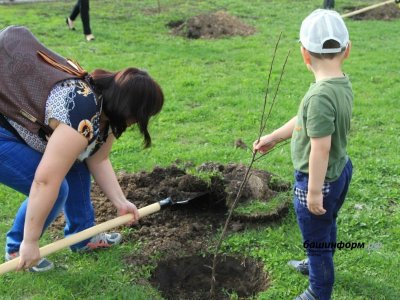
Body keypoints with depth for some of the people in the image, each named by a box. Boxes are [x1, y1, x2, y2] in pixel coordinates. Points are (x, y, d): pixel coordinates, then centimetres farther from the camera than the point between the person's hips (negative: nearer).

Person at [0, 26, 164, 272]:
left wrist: (121, 202, 1)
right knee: (56, 190, -14)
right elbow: (46, 181, -33)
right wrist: (30, 243, -25)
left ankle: (82, 236, 21)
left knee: (75, 162, 9)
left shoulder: (106, 106, -2)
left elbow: (98, 161, 5)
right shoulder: (83, 118, -33)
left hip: (20, 120, 10)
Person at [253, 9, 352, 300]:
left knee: (316, 241, 12)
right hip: (340, 170, 10)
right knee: (327, 225, 32)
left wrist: (314, 191, -21)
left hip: (320, 180, -10)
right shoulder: (343, 83, -2)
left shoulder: (320, 95, -32)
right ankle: (321, 266, 58)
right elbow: (304, 121, 8)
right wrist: (273, 137, 17)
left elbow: (321, 147, -30)